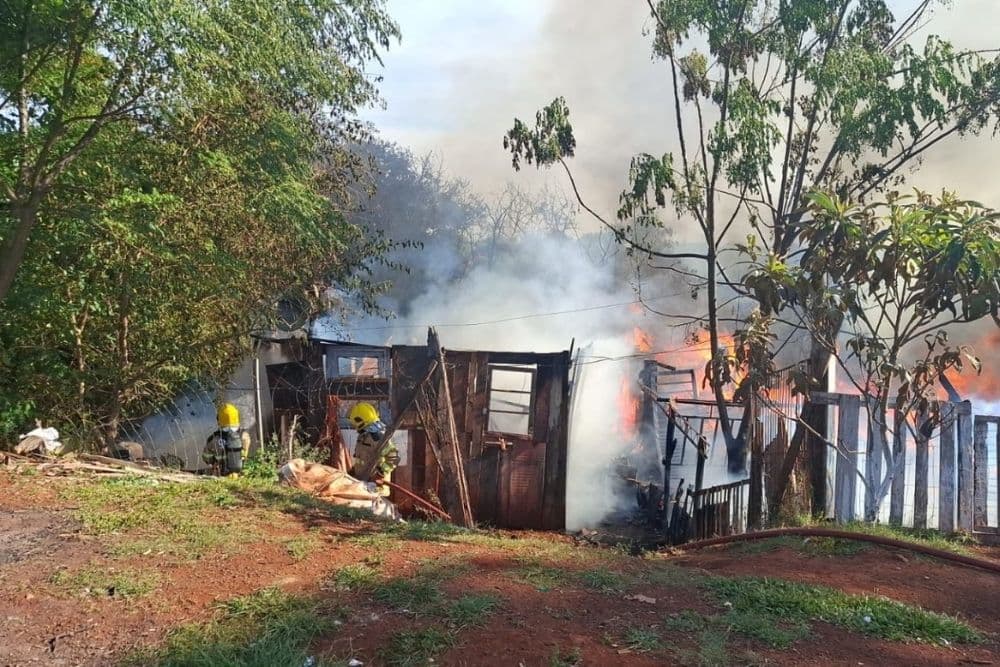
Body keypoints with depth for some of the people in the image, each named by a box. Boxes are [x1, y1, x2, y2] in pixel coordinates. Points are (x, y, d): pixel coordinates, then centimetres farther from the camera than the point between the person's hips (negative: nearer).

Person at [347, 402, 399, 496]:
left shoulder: (376, 436, -18)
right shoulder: (364, 436, 14)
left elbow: (394, 457, -24)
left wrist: (380, 472, -24)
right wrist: (353, 471, 23)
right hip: (364, 483, 10)